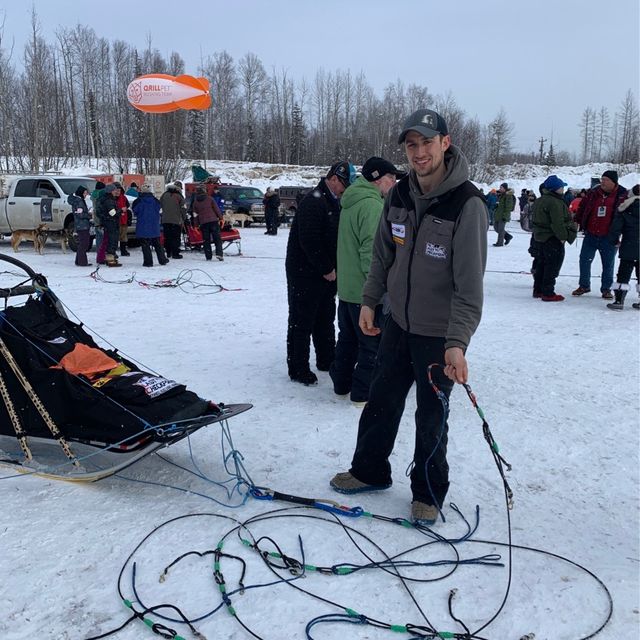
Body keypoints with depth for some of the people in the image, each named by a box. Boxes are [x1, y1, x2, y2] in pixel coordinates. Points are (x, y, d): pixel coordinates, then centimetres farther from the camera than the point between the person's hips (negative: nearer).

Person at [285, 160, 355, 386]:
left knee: (325, 319, 19)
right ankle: (298, 369, 8)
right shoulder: (313, 202, -19)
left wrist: (332, 268, 6)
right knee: (302, 321, 0)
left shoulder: (334, 202, 13)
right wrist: (326, 269, -18)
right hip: (305, 273, -10)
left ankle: (326, 360, 32)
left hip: (326, 272, 10)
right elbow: (309, 241, -25)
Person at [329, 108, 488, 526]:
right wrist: (370, 300, 8)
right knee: (382, 402, 17)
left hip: (440, 335, -5)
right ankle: (370, 471, 38)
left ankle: (429, 492, 29)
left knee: (431, 417, 9)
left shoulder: (467, 204, -20)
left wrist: (457, 342, -31)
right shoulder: (400, 195, -1)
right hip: (399, 323, 6)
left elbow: (470, 283, -24)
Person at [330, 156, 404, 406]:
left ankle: (342, 384, 29)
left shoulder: (350, 203, 13)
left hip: (346, 287, 10)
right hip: (366, 291, -10)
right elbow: (371, 251, -24)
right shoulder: (372, 205, -19)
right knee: (372, 343, 2)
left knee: (347, 339, 19)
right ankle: (363, 393, 10)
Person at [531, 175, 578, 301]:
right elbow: (558, 223, -25)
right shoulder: (555, 202, -21)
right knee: (552, 266, -4)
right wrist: (563, 236, -16)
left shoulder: (539, 201, 11)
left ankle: (538, 290, 23)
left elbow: (536, 220, 18)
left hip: (540, 237, 10)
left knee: (541, 264, 16)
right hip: (553, 239, -10)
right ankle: (548, 293, -2)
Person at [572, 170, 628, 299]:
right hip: (591, 235, 2)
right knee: (584, 260, 6)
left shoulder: (622, 195, -6)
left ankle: (606, 289, 20)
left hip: (608, 237, -2)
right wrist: (577, 222, 7)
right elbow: (582, 207, 12)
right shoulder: (593, 192, 1)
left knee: (608, 264, 7)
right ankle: (584, 285, 21)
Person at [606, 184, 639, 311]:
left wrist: (615, 241, 5)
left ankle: (619, 301, -3)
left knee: (623, 275, 1)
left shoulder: (624, 210, -4)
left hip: (628, 249, -3)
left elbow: (615, 227, -10)